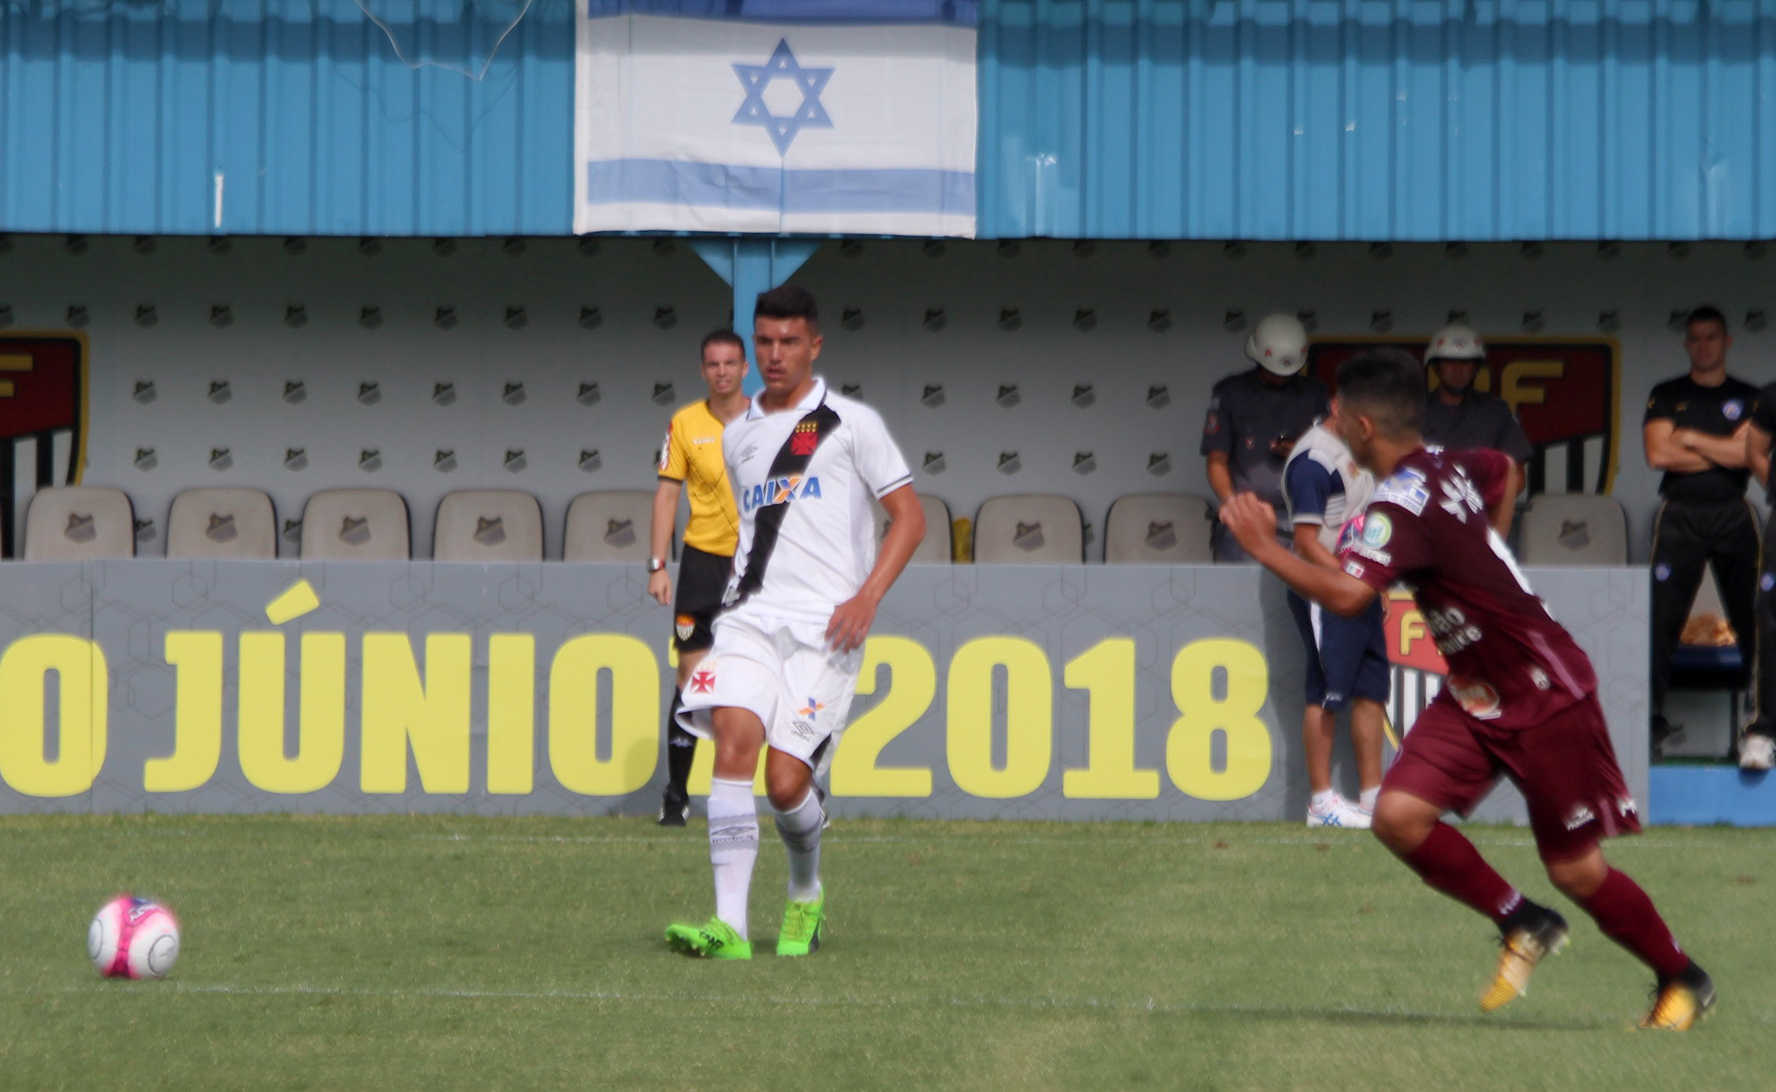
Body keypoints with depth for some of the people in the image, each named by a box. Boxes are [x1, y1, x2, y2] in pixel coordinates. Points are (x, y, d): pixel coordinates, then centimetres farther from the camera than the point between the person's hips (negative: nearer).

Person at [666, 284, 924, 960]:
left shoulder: (850, 423, 4)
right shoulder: (737, 436, 19)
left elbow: (909, 517, 3)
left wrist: (866, 598, -10)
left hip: (824, 626, -4)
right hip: (749, 618, 4)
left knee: (786, 780, -12)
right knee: (734, 739, -21)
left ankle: (806, 893, 21)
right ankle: (729, 925, -26)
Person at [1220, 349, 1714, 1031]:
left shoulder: (1400, 505, -25)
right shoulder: (1446, 467, 3)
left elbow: (1347, 595, -39)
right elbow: (1504, 470, 26)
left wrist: (1263, 547, -28)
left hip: (1545, 694, -8)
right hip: (1474, 694, 8)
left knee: (1575, 871, 0)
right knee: (1399, 815, -9)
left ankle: (1683, 981, 21)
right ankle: (1522, 924, 7)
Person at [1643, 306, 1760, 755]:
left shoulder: (1749, 398, 9)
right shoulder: (1666, 396, 9)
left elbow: (1752, 455, -7)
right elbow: (1657, 454, -6)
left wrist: (1689, 439, -6)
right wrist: (1725, 450, -4)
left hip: (1733, 516, 0)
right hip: (1680, 516, 0)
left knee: (1754, 617, -2)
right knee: (1662, 619, -6)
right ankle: (1651, 717, -1)